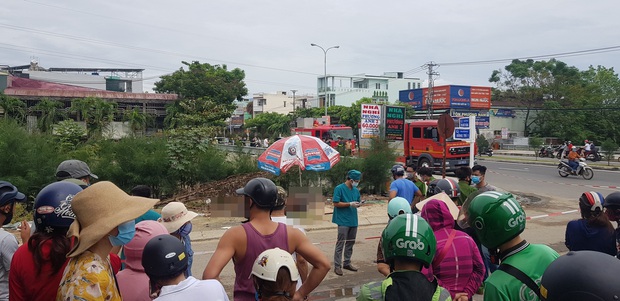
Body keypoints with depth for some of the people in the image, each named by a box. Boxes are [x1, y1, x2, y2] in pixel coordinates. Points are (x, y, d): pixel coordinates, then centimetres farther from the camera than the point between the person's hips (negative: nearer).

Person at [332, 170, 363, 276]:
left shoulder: (356, 190, 11)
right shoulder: (339, 188, -9)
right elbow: (336, 203, -12)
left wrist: (358, 204, -5)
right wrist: (350, 204, -16)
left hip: (353, 220, 7)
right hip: (343, 220, -7)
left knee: (350, 243, 14)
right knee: (340, 244, -5)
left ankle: (347, 263, 26)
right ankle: (337, 266, -1)